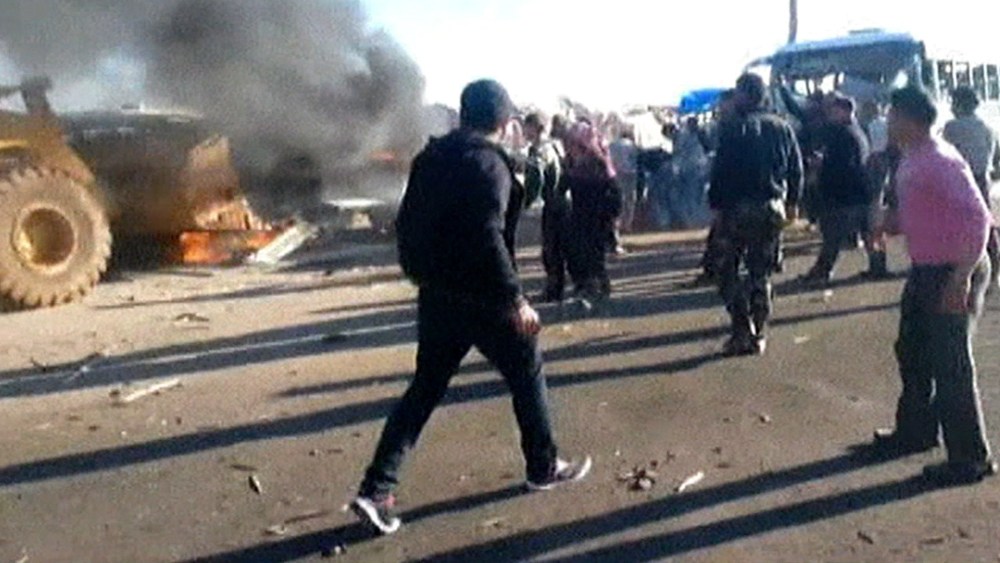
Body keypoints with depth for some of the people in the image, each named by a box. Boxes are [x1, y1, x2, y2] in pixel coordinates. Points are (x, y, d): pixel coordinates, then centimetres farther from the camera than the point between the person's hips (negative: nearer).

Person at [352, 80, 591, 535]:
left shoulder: (431, 157, 10)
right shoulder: (488, 162, -14)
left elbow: (407, 223, 13)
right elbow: (489, 237, -23)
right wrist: (515, 298, -20)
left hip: (436, 293, 7)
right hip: (479, 296, -7)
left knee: (426, 387, 12)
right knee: (526, 372, 14)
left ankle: (376, 490, 6)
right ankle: (543, 467, 28)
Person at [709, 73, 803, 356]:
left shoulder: (733, 128, -9)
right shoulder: (782, 128, 8)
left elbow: (722, 171, -13)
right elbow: (796, 169, 10)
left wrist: (716, 205, -6)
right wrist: (791, 202, 17)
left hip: (739, 207, -5)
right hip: (773, 208, 5)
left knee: (729, 270, 4)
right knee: (761, 273, 13)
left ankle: (743, 332, -7)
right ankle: (758, 335, 14)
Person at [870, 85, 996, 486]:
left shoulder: (939, 161, -20)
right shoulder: (911, 160, 10)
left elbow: (977, 217, -26)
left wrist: (961, 278, -28)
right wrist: (886, 224, 3)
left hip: (952, 274, -10)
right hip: (924, 272, 10)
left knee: (950, 365, -3)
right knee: (912, 354, 20)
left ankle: (970, 459, 9)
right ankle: (916, 431, 37)